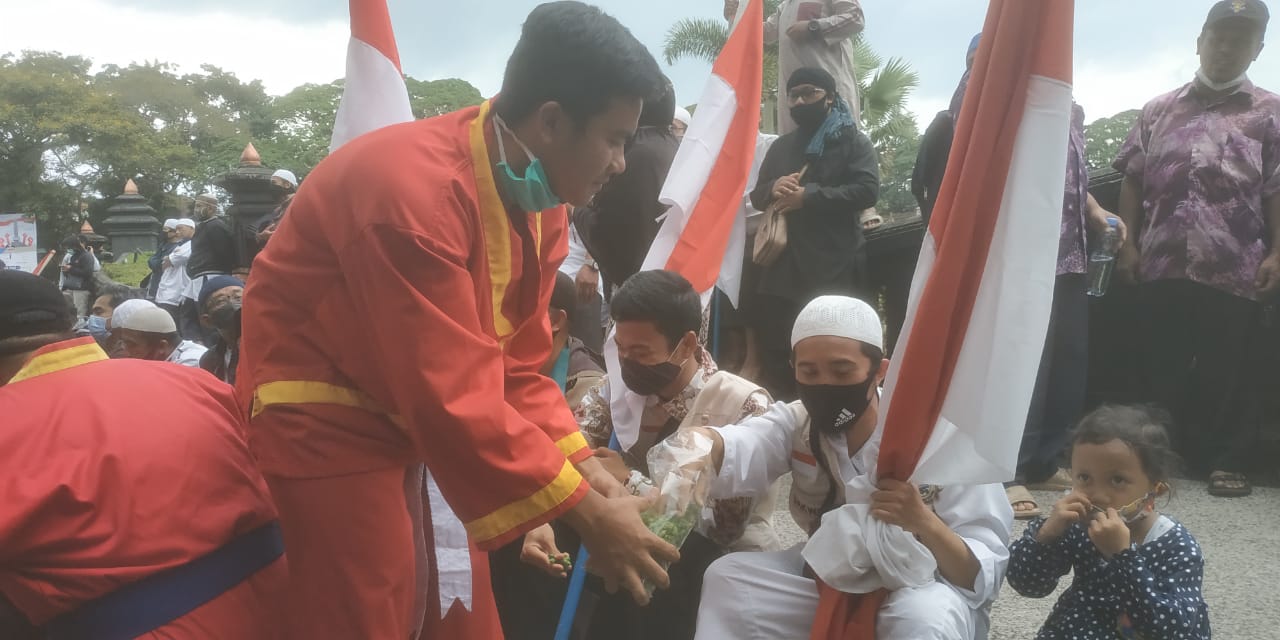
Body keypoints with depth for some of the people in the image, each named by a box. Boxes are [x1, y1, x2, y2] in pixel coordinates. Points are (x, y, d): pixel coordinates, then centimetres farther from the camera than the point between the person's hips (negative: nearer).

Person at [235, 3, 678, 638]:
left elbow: (516, 361, 1)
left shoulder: (539, 198, -3)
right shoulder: (412, 187, -30)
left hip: (424, 418, 8)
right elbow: (451, 395, -32)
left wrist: (580, 463, -12)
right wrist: (583, 512, -27)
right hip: (326, 418, -8)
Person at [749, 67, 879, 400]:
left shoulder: (854, 141, 3)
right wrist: (773, 187, -5)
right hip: (784, 266, 5)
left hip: (835, 267, -5)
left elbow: (867, 191, -11)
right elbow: (756, 196, 19)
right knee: (775, 352, 6)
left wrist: (809, 196, -17)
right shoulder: (781, 146, 20)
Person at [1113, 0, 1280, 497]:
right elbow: (1132, 182, 12)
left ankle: (1226, 461, 15)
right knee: (1158, 367, 8)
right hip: (1162, 266, 2)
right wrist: (1128, 242, 3)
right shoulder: (1158, 110, 14)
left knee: (1226, 372, 4)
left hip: (1234, 271, -2)